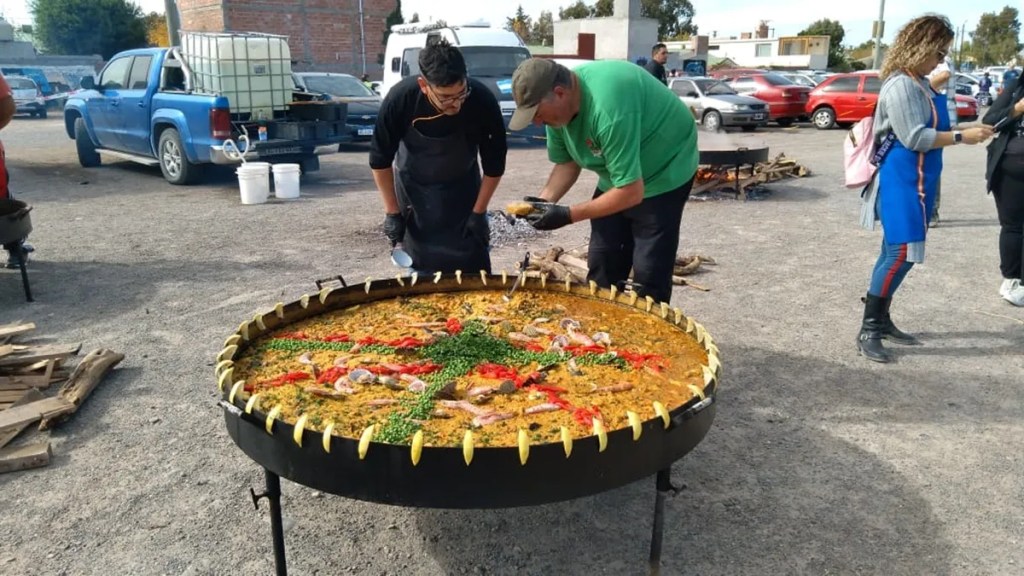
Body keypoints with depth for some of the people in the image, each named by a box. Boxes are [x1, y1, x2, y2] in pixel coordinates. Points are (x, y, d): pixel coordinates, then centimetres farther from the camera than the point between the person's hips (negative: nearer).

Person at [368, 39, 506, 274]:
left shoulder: (483, 101, -31)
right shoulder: (400, 99, -30)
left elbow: (494, 164, -15)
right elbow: (380, 160, -15)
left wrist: (479, 212, -11)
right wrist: (392, 212, -11)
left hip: (463, 185, 0)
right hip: (414, 186, 0)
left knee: (473, 265, 1)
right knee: (421, 263, 3)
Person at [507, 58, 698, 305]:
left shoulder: (608, 109, -37)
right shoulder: (557, 105, -11)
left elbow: (631, 192, -34)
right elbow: (567, 162, 1)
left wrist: (568, 215, -29)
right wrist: (545, 200, -17)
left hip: (664, 171, -8)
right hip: (617, 176, 8)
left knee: (649, 277, -10)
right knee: (602, 269, 9)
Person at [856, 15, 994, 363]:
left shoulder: (920, 83, 13)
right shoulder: (900, 85, -17)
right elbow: (914, 138, -20)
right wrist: (962, 137, -17)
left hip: (915, 182, 10)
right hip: (901, 182, -10)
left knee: (895, 253, 12)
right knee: (901, 253, -13)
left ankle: (881, 321, 20)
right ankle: (868, 331, -7)